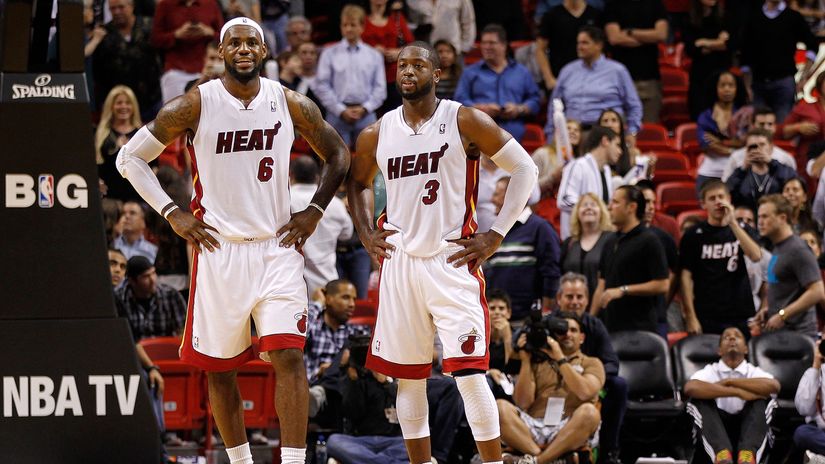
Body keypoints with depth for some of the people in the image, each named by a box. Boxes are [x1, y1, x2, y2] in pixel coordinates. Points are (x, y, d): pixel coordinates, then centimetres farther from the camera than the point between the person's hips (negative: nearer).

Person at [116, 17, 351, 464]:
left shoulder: (290, 104, 1)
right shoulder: (196, 105, -5)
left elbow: (338, 155, 17)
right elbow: (130, 157, 2)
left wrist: (314, 211, 5)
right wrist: (172, 213, -5)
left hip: (277, 248, 0)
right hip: (218, 249, 0)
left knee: (289, 357, -14)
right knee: (218, 367, 7)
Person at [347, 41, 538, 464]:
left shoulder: (464, 122, -6)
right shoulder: (377, 135, 6)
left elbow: (524, 169, -3)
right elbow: (357, 182, 26)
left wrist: (496, 235, -7)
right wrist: (366, 233, 11)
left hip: (453, 260, -4)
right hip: (400, 262, 4)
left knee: (469, 373, -12)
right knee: (407, 377, 7)